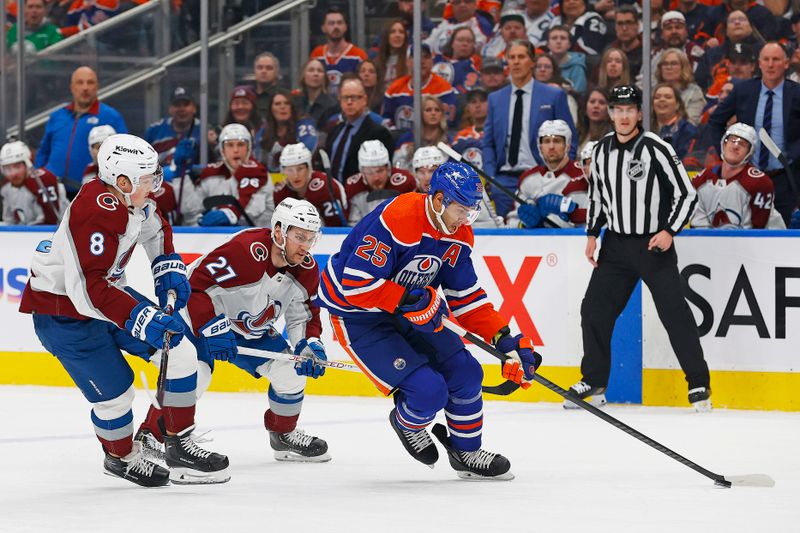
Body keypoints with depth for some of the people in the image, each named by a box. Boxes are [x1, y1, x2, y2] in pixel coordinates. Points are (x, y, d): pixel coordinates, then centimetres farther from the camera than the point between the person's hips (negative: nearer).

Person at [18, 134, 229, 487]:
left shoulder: (130, 199, -4)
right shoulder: (96, 214, -32)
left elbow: (155, 229, 21)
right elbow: (87, 289, -38)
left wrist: (169, 267, 6)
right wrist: (142, 318, -43)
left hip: (110, 291, 9)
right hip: (63, 310, -9)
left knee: (180, 355, 2)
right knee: (115, 393, -8)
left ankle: (181, 447, 13)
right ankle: (121, 458, 23)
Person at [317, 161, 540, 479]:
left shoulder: (458, 236, -3)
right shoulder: (397, 220, -31)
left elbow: (467, 297, 4)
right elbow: (356, 283, -31)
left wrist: (505, 340, -6)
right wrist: (412, 300, -31)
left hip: (407, 311, 9)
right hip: (356, 315, -8)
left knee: (464, 372, 2)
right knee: (429, 391, -17)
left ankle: (466, 453, 24)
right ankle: (406, 423, 19)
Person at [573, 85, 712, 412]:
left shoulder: (656, 149, -13)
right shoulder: (602, 150, 5)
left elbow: (687, 193, -11)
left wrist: (670, 231, -18)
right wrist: (592, 233, 11)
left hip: (654, 244, -5)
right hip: (616, 244, 5)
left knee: (675, 313, -8)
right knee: (594, 309, 1)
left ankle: (699, 385, -1)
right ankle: (594, 383, 14)